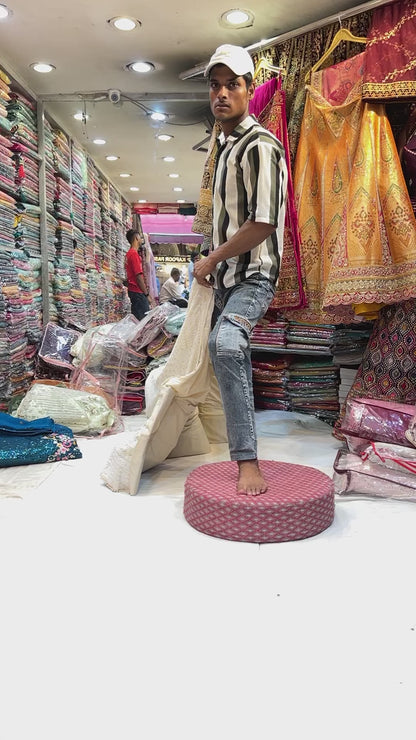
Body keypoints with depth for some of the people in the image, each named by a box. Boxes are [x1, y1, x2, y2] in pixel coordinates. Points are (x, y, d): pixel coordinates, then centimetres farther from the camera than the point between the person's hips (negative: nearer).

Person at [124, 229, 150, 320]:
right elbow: (139, 276, -18)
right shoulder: (134, 254, -14)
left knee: (136, 318, 11)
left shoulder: (128, 254, 15)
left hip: (132, 290, 10)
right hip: (138, 292, -10)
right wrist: (146, 293, -14)